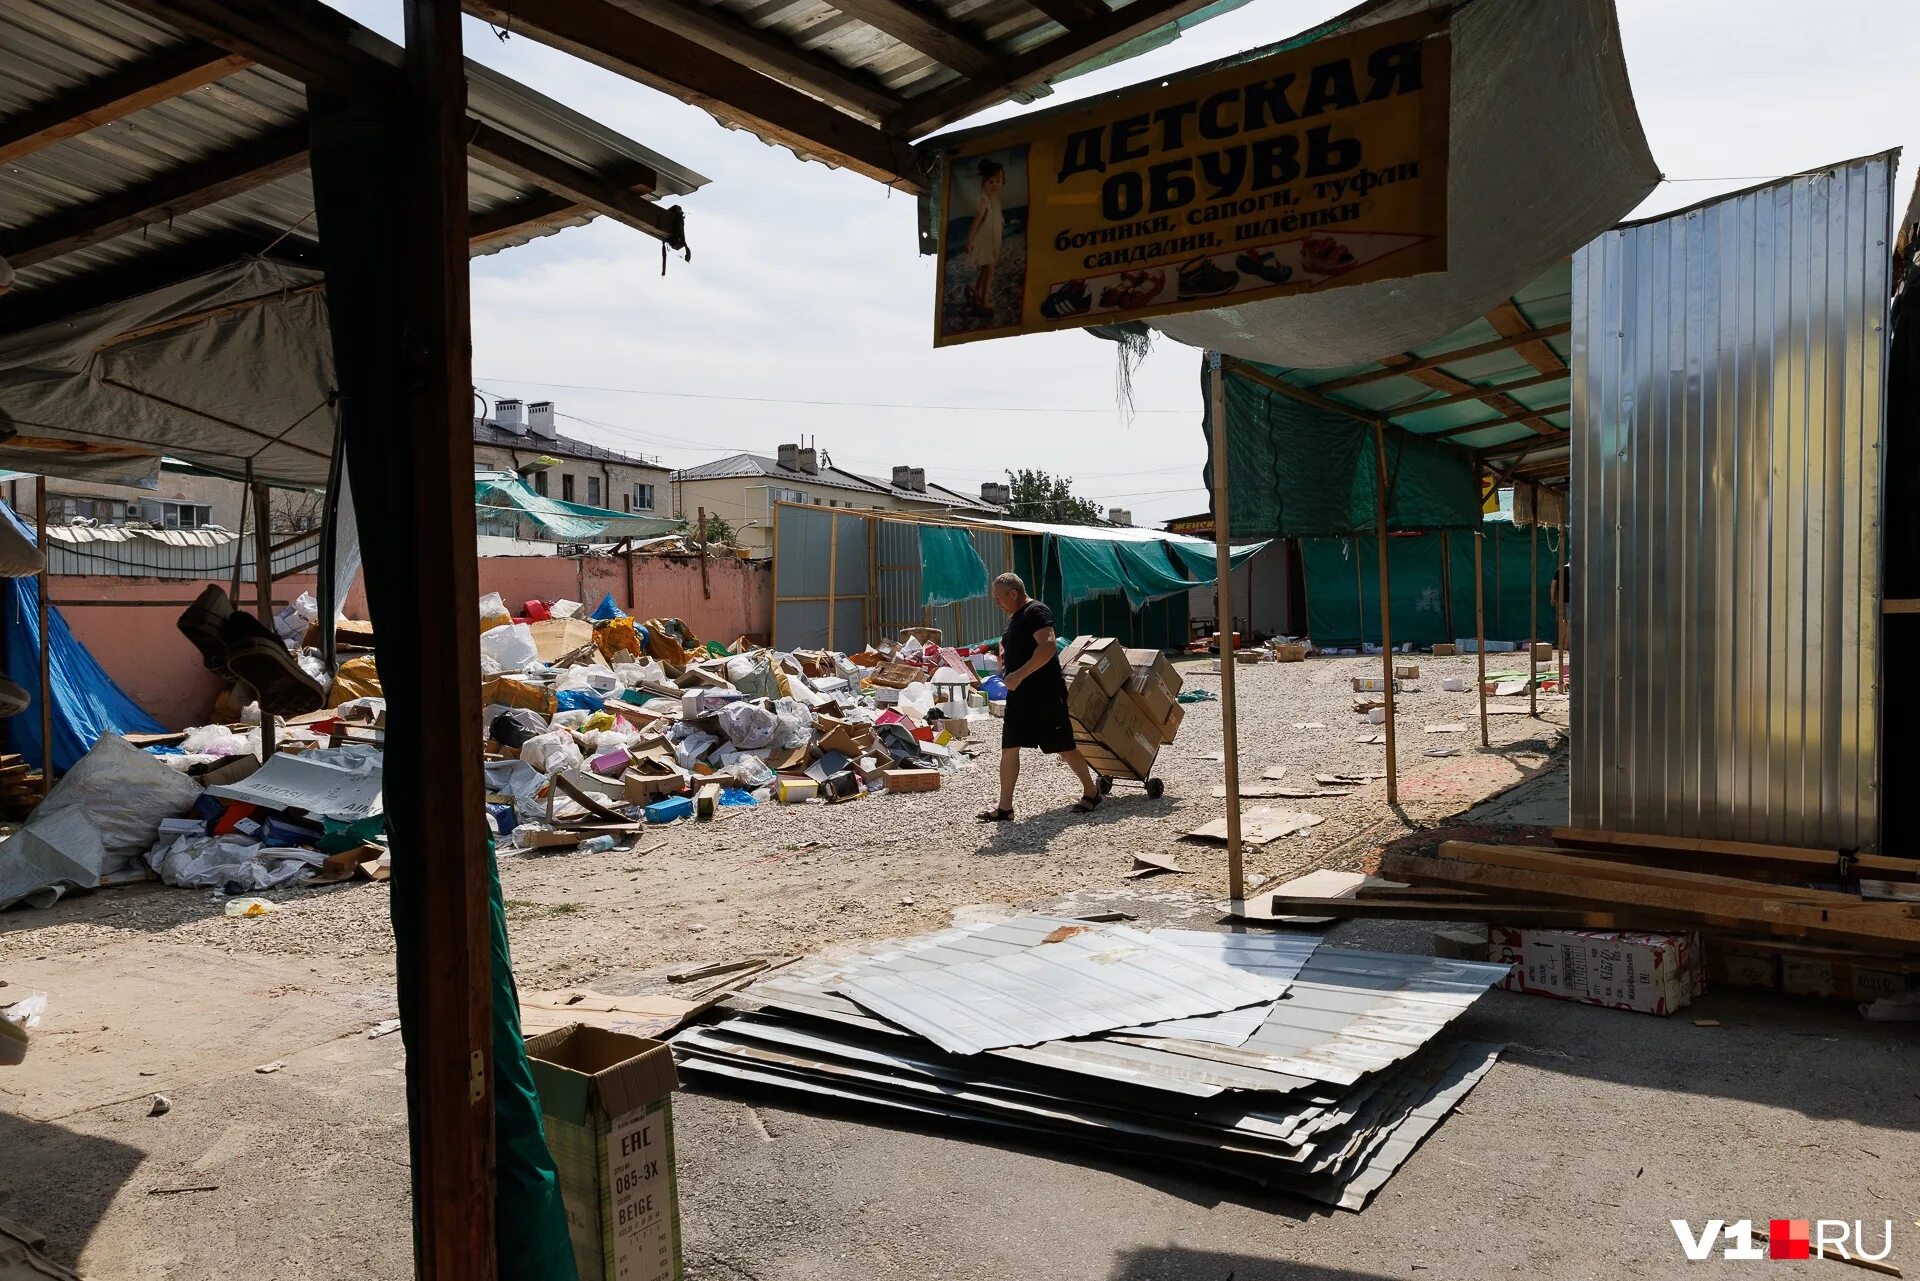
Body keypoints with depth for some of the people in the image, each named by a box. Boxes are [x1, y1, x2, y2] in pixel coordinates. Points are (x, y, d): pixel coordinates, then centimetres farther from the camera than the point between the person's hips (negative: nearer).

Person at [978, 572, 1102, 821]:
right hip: (1019, 694, 9)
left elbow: (1048, 647, -27)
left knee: (1064, 748, 1)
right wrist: (1004, 662, 13)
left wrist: (1020, 674, -30)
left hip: (1045, 693, -9)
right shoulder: (1014, 617, 16)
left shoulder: (1036, 612, -13)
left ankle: (1091, 791, 20)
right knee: (1008, 749, 5)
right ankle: (1005, 807, 9)